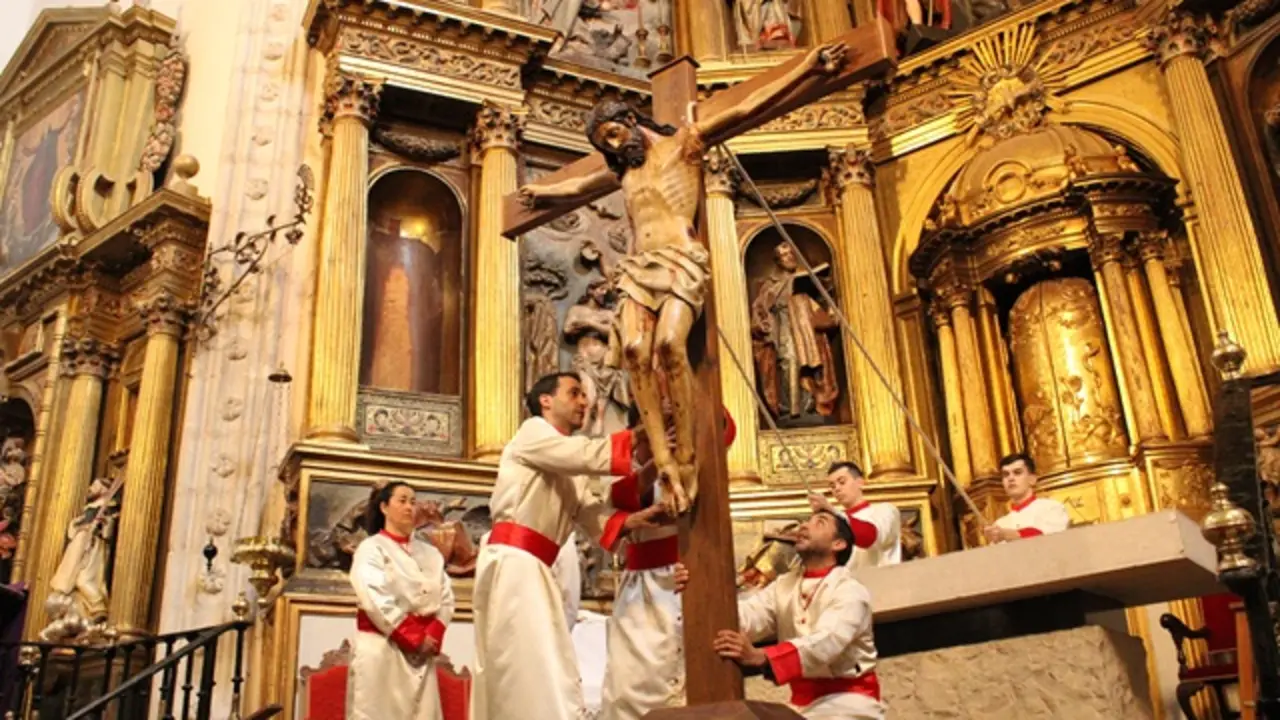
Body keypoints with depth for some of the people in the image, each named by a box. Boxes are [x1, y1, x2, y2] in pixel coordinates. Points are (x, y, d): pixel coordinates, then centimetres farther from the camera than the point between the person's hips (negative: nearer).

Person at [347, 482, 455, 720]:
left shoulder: (430, 553, 15)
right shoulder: (371, 548, 1)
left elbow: (446, 599, 6)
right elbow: (375, 599, -11)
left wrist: (432, 637, -10)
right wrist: (414, 637, -14)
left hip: (422, 651, 4)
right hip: (381, 646, -4)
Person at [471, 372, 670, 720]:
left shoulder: (568, 470, 25)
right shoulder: (532, 432, 1)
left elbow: (590, 513, 10)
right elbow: (588, 455, -14)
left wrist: (633, 520, -7)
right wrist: (638, 439, -10)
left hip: (535, 568, 9)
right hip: (513, 562, -9)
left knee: (549, 675, 9)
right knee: (534, 673, -14)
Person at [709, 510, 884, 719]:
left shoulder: (851, 592, -12)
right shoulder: (784, 586, 8)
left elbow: (824, 643, -30)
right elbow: (748, 616, -11)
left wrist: (760, 656, -46)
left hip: (847, 702, -6)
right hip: (803, 702, 6)